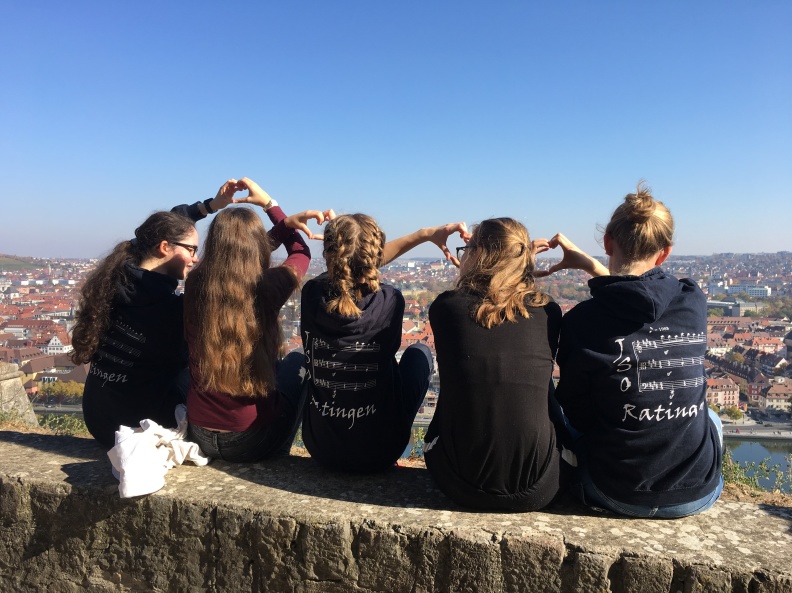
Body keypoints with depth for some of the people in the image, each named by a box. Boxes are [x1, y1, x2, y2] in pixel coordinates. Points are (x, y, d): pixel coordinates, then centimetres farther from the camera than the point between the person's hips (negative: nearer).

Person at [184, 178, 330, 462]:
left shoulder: (194, 286, -11)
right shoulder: (267, 288, -20)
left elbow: (236, 252, 7)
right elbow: (301, 252, 3)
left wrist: (287, 223, -4)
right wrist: (269, 203, 12)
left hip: (200, 436, 4)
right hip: (252, 442, -4)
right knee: (297, 361, 25)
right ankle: (279, 453, 39)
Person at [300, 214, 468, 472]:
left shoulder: (312, 295, -15)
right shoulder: (389, 302, -22)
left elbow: (356, 264, 2)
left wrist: (424, 234, 6)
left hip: (321, 449, 2)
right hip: (378, 454, -2)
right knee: (419, 352, 22)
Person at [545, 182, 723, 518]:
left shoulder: (582, 321, -19)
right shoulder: (695, 304, -10)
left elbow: (577, 413, -6)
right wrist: (589, 265, 13)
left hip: (617, 495, -3)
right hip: (698, 494, 3)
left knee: (556, 412, 27)